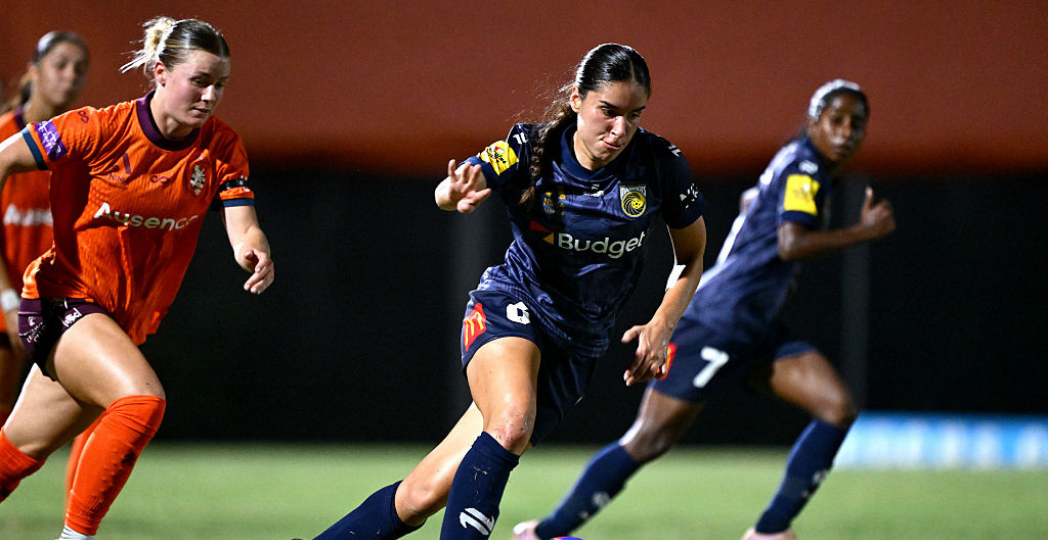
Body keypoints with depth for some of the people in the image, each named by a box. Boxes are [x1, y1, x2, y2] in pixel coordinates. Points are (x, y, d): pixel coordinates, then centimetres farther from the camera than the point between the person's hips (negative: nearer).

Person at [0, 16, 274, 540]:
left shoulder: (222, 147, -4)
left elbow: (243, 229, -10)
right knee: (142, 400, -29)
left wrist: (256, 253, -35)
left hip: (127, 320, 5)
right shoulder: (102, 129, -17)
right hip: (65, 298, -5)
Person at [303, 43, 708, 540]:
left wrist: (661, 326, -11)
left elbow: (692, 257, 5)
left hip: (576, 347, 2)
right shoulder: (530, 149, -14)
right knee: (512, 423, -37)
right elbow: (448, 191, -29)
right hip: (507, 308, -2)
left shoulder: (660, 164, -10)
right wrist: (457, 193, -54)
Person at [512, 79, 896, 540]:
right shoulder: (804, 168, -13)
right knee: (649, 439, -8)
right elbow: (791, 243, -29)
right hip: (721, 323, -10)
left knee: (838, 409, -4)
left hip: (757, 329, 10)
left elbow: (751, 199, 37)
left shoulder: (797, 164, 16)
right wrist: (864, 232, -21)